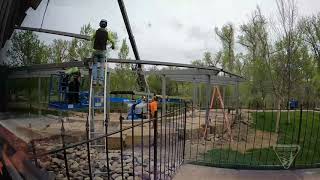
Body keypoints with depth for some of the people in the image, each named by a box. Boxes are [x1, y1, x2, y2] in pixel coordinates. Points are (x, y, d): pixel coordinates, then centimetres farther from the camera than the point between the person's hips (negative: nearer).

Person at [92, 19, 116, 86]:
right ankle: (100, 80, -4)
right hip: (103, 51, 0)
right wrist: (113, 46, 26)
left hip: (96, 50, 0)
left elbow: (92, 38, 17)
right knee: (101, 66, 5)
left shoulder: (96, 32, 0)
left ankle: (94, 80, -3)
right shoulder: (107, 33, -2)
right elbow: (112, 41, 3)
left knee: (95, 66, 5)